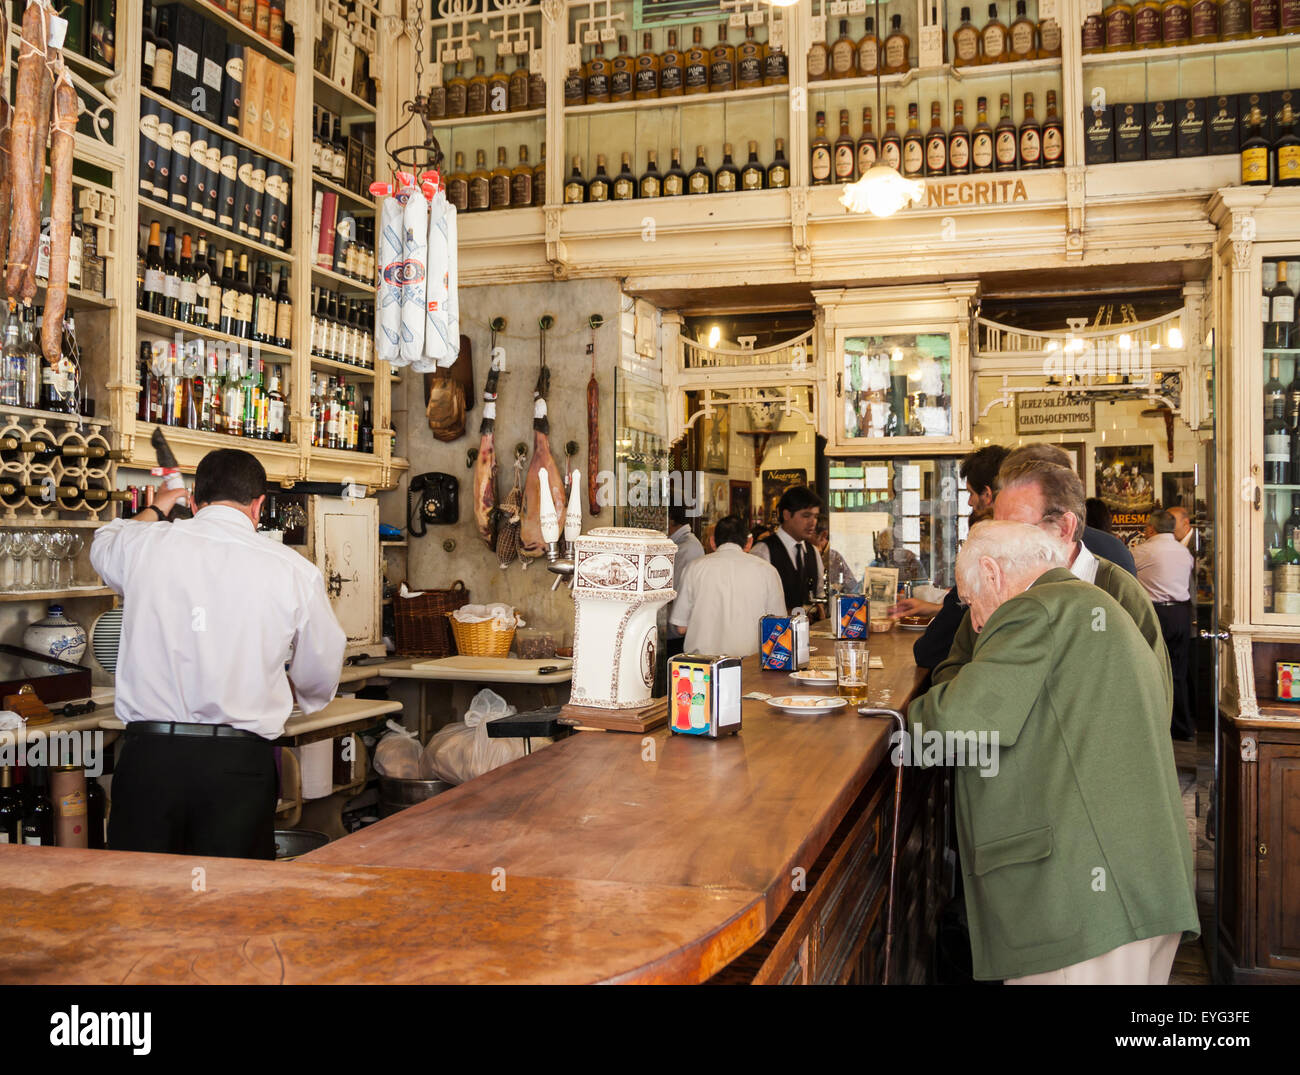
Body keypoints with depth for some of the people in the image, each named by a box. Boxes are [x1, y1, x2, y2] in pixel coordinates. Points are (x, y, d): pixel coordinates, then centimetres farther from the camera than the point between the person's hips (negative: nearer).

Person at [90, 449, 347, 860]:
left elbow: (103, 546, 28)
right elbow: (320, 682, 8)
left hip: (148, 754, 1)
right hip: (239, 763, -1)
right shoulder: (294, 571, -3)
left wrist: (156, 509, 46)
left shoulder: (145, 544, 1)